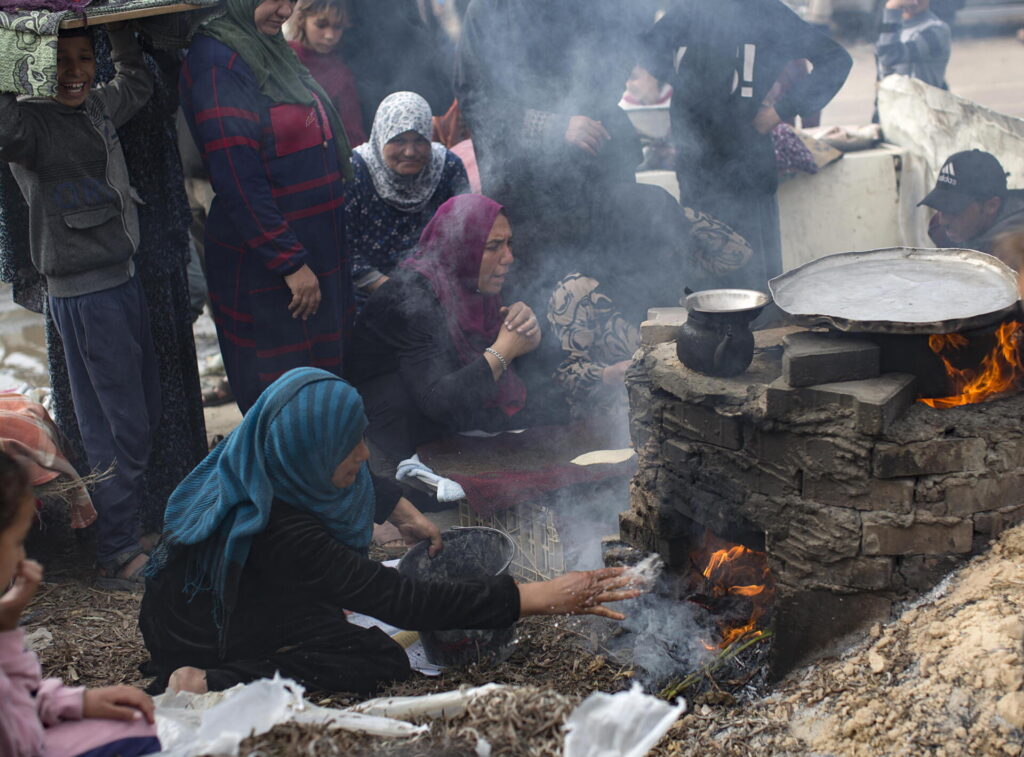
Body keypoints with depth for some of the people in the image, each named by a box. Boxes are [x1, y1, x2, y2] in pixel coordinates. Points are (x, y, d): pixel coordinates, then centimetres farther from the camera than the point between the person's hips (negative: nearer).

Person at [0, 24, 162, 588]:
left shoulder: (98, 108, 9)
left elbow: (137, 85, 28)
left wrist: (121, 28, 16)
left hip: (123, 279, 9)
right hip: (84, 292, -9)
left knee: (145, 415, 17)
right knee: (118, 425, -4)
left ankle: (132, 526, 32)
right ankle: (117, 557, 6)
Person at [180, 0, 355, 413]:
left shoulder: (270, 50, 11)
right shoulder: (215, 62, -18)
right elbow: (238, 181, -22)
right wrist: (291, 263, -20)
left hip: (316, 251, 9)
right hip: (261, 266, -9)